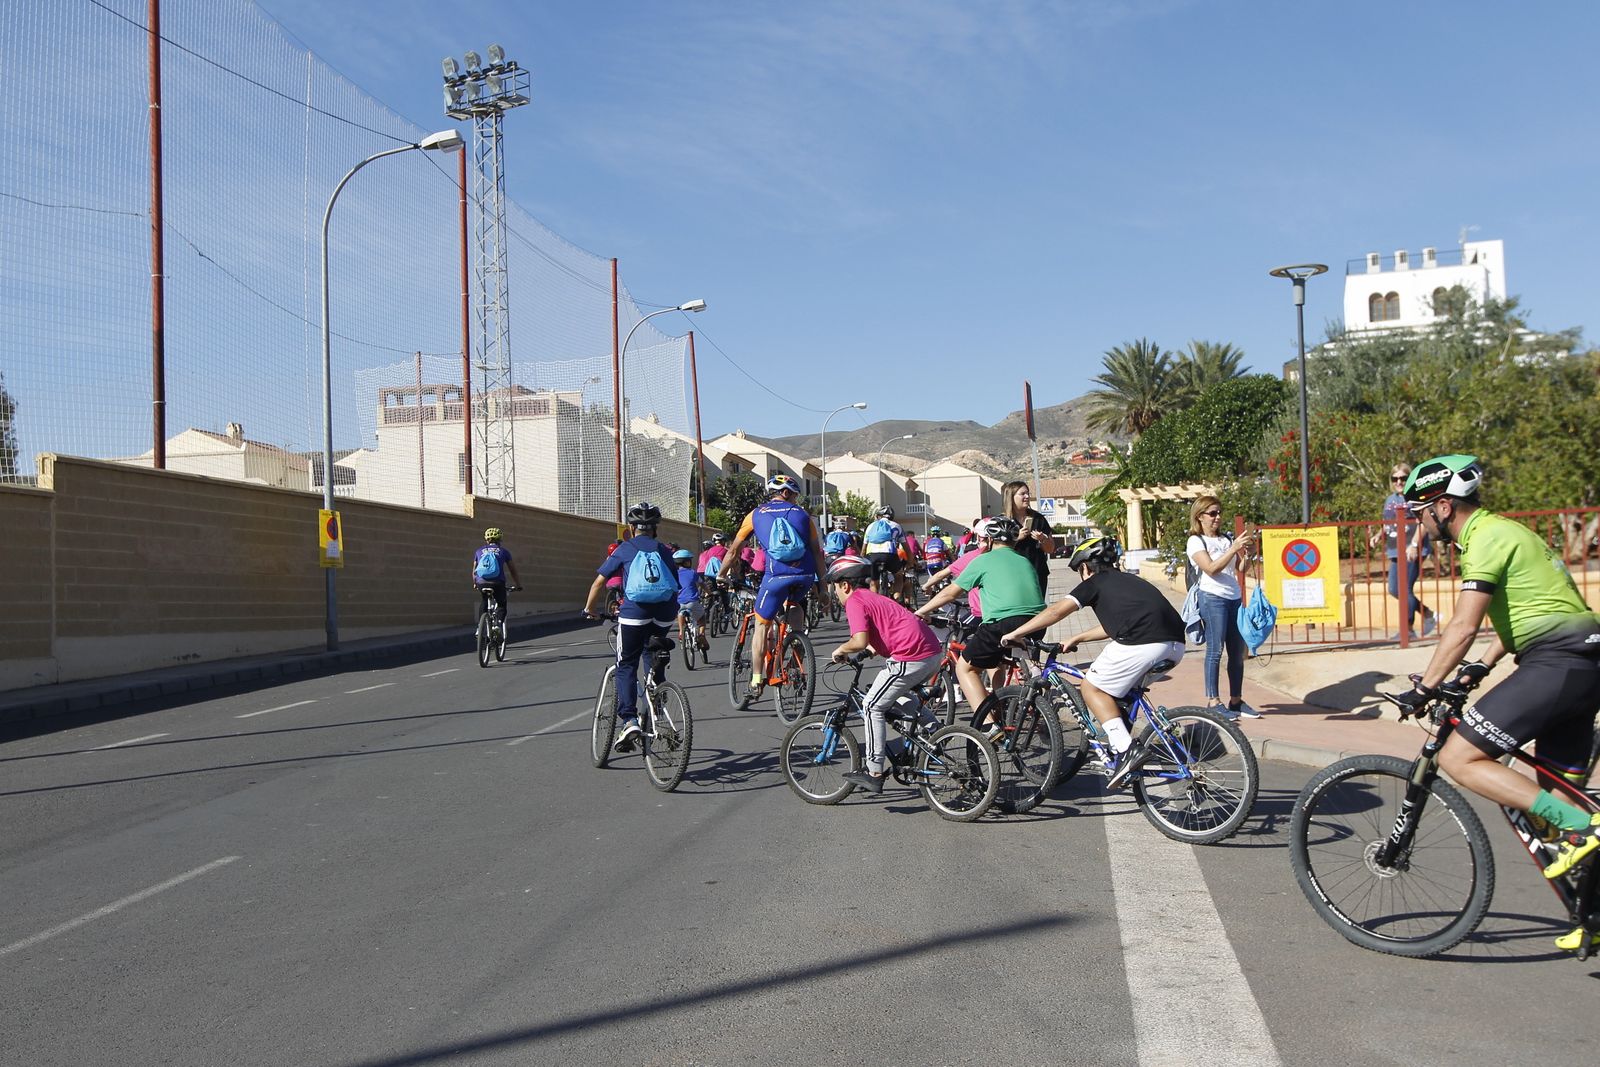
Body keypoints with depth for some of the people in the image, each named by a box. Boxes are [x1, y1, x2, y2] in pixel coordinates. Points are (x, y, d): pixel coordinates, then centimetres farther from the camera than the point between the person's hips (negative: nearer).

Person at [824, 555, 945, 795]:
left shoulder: (854, 601, -4)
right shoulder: (874, 597, 24)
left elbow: (860, 642, -16)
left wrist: (840, 650, 1)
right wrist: (874, 647, 26)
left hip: (911, 658, -9)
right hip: (934, 652, 9)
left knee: (873, 707, 2)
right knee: (898, 695, 32)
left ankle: (874, 773, 2)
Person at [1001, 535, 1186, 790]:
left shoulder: (1096, 582, 11)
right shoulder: (1128, 580, 32)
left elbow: (1057, 610, 1)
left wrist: (1015, 634, 7)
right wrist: (1077, 639, 46)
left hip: (1143, 644, -8)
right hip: (1175, 646, 8)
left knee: (1092, 686, 7)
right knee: (1118, 684, 29)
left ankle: (1127, 750, -5)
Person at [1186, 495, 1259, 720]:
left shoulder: (1226, 539, 17)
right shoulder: (1196, 541, -1)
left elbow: (1241, 569, 12)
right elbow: (1211, 568, -14)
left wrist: (1247, 550, -5)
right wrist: (1234, 548, -19)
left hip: (1234, 598, 6)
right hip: (1213, 598, -6)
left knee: (1237, 651, 6)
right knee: (1215, 650, -8)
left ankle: (1236, 700, 13)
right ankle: (1213, 701, -5)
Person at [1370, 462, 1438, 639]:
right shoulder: (1389, 500, 17)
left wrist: (1414, 544, -22)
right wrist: (1378, 536, 1)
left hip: (1413, 551, -8)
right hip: (1395, 551, 8)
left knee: (1405, 588, -9)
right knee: (1394, 590, 8)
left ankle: (1408, 629, 1)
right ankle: (1429, 615, 24)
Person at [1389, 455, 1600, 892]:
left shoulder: (1488, 537, -12)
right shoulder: (1501, 530, 19)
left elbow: (1463, 627, -20)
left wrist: (1423, 689, -14)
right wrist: (1482, 665, 21)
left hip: (1556, 663, -10)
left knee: (1458, 759, -12)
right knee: (1561, 792, 15)